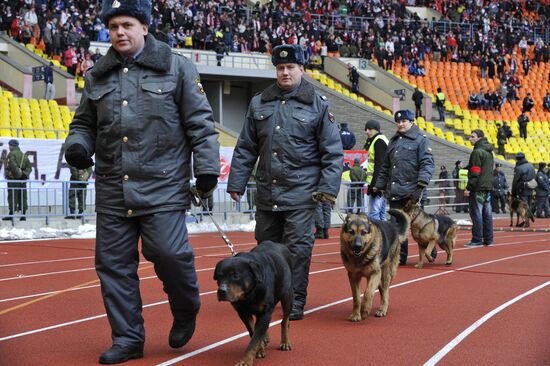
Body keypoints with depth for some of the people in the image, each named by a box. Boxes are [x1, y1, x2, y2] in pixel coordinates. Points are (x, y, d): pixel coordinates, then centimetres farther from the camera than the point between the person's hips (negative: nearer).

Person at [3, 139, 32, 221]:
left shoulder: (11, 154, -6)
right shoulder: (23, 155, 16)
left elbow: (13, 165, -21)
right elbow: (29, 166, 9)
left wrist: (18, 173, -13)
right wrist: (25, 174, -2)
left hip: (13, 178, -7)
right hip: (23, 180, 7)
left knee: (12, 197, -6)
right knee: (22, 197, 8)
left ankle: (11, 214, -10)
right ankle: (23, 215, 7)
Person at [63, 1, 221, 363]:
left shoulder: (176, 67, 2)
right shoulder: (98, 76, 14)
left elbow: (200, 123, 2)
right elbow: (85, 123, 22)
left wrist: (207, 168, -5)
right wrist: (77, 144, -1)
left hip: (163, 187, -4)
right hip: (112, 190, 5)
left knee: (169, 253, -14)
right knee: (113, 263, 5)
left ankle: (186, 312, 17)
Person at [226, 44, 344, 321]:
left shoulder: (318, 105, 0)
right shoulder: (259, 103, 9)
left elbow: (333, 152, -1)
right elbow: (245, 149, 12)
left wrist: (328, 187, -10)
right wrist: (236, 183, 7)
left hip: (301, 193, -4)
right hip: (267, 191, 4)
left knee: (298, 247, -4)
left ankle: (296, 303, 5)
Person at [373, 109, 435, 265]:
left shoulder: (420, 140, 0)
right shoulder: (393, 141, 21)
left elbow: (427, 162, -9)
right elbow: (385, 166, 26)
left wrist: (423, 179, -24)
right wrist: (380, 184, 21)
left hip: (412, 190, -6)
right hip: (394, 190, 6)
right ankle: (400, 256, 9)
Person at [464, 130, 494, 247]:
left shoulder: (477, 152, -13)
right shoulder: (489, 152, 17)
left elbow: (475, 172, -17)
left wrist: (469, 186, -14)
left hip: (478, 188, -9)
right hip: (488, 186, 9)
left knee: (476, 214, -5)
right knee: (487, 214, 10)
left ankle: (477, 240, -5)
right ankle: (488, 240, 13)